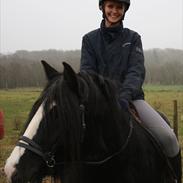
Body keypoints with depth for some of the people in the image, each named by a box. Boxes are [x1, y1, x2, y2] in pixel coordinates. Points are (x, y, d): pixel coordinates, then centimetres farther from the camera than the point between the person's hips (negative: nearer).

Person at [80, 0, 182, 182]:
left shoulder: (133, 38, 7)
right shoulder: (90, 39, 8)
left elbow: (137, 71, -6)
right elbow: (86, 71, -2)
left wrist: (125, 95, -26)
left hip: (131, 97, 0)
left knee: (168, 137, -21)